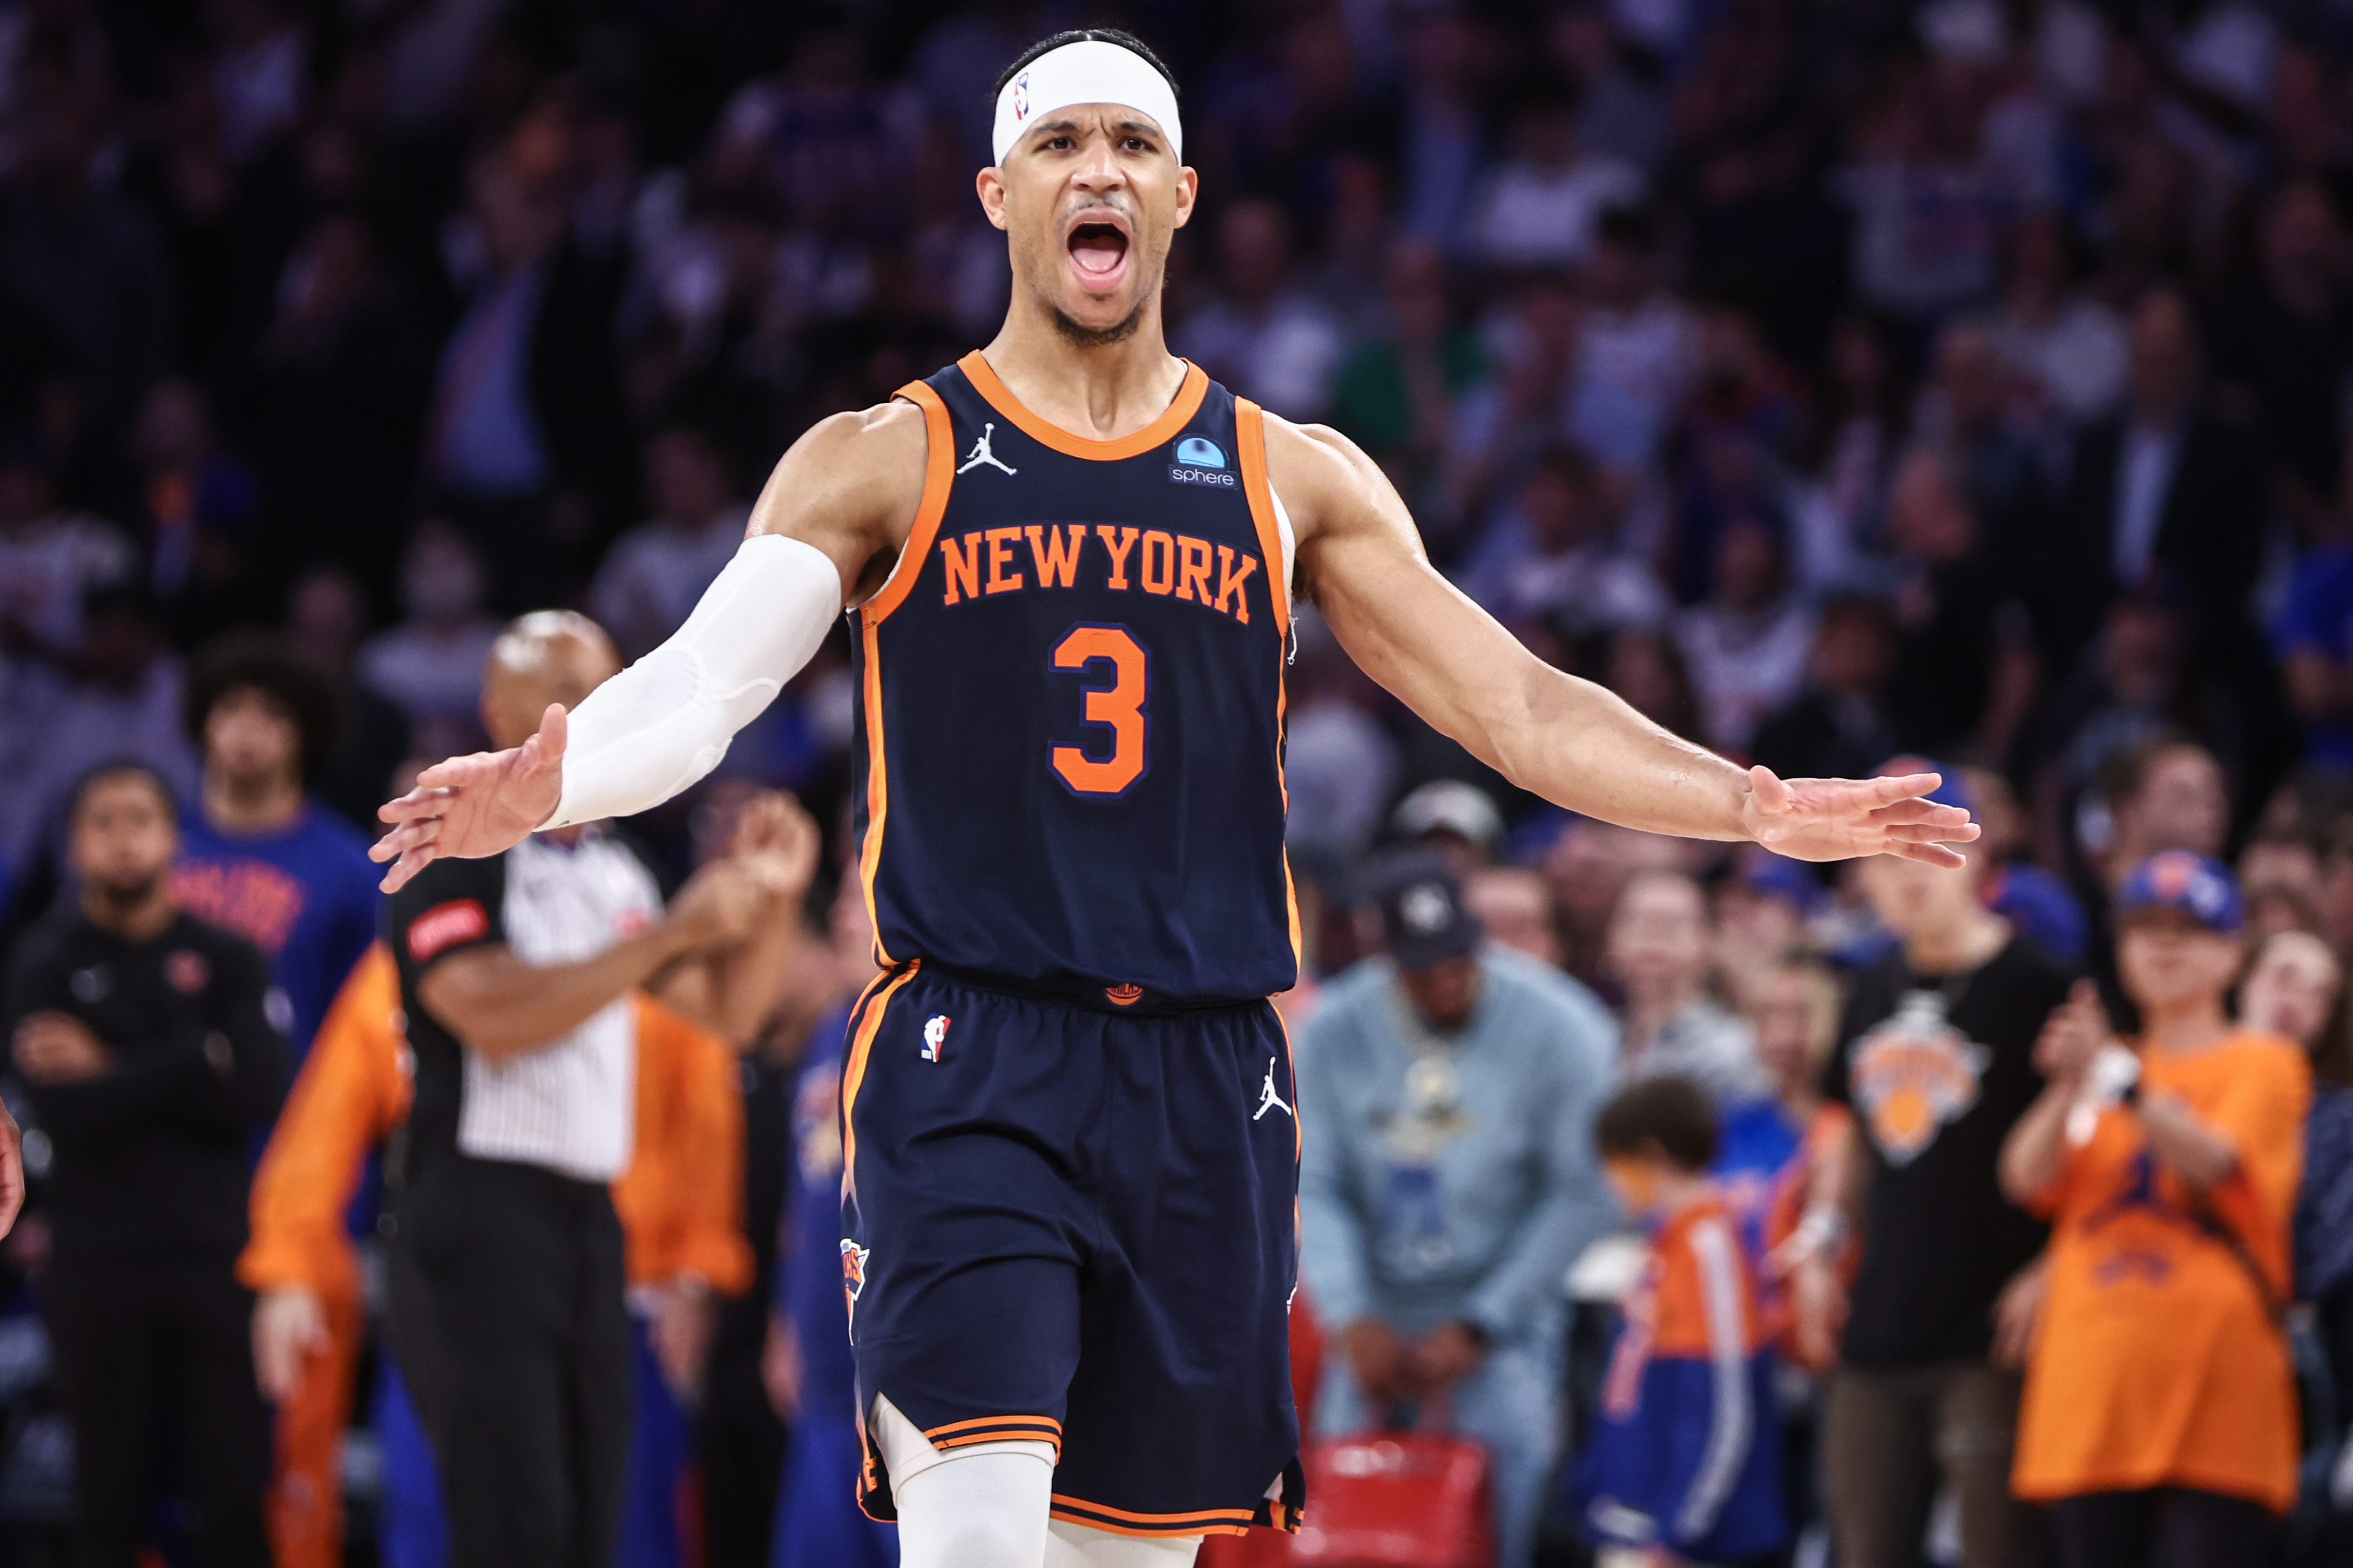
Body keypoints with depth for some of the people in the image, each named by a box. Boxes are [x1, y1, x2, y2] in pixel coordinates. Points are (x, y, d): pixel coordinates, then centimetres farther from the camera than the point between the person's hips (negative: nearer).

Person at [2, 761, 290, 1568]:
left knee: (235, 1496, -4)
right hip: (97, 1264, 0)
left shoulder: (226, 962, 9)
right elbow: (66, 1112, -8)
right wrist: (193, 1067, -6)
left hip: (216, 1257, 0)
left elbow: (257, 1092, -8)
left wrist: (115, 1075, -7)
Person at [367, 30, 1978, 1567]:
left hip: (1207, 1079, 4)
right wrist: (547, 790, -29)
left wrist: (1758, 806, -3)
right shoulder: (886, 464, 5)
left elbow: (1517, 706, 10)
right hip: (969, 1069, -3)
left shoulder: (1296, 482, 13)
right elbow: (700, 682, -7)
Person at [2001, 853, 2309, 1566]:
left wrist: (2121, 1086, -28)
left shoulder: (2263, 1064, 5)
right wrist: (2068, 1089, -17)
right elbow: (2027, 1178, 2)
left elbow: (2216, 1160, -15)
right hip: (2093, 1382, 4)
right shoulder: (2107, 1069, 18)